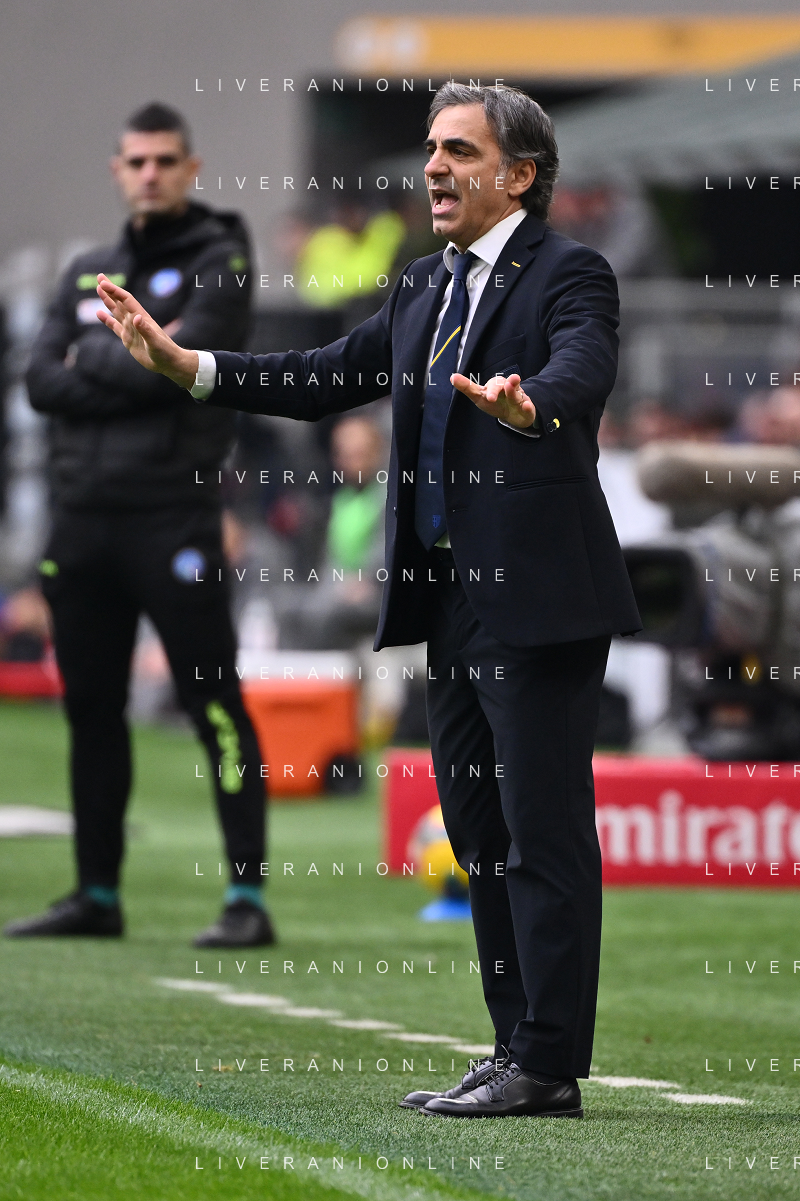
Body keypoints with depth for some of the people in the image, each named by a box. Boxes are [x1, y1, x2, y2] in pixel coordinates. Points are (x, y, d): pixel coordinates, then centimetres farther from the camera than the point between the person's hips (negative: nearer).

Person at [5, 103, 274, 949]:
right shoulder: (88, 275, 18)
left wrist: (95, 360, -2)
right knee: (91, 711, 10)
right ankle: (97, 895, 18)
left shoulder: (218, 262, 0)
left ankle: (247, 899, -9)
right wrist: (138, 363, -8)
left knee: (215, 705, -8)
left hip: (173, 520, -6)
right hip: (83, 520, 6)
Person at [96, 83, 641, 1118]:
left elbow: (583, 372, -27)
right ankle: (517, 1052, 18)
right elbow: (325, 379, 17)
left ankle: (549, 1068, -5)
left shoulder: (569, 276, -7)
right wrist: (180, 363, 10)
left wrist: (527, 405, -49)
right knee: (480, 835, 11)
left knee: (544, 831, -7)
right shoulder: (425, 289, 18)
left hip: (537, 602, -9)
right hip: (452, 606, 9)